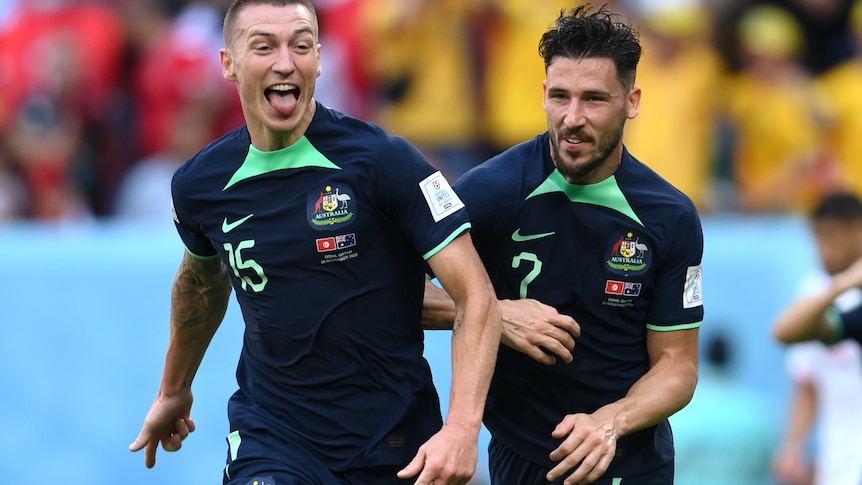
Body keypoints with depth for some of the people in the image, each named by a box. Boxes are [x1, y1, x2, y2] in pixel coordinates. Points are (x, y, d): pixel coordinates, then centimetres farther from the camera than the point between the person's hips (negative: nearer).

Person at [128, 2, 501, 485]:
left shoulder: (384, 160, -13)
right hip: (272, 438, 2)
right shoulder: (198, 185, -1)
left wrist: (463, 427, -28)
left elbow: (476, 295, -15)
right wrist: (174, 390, 34)